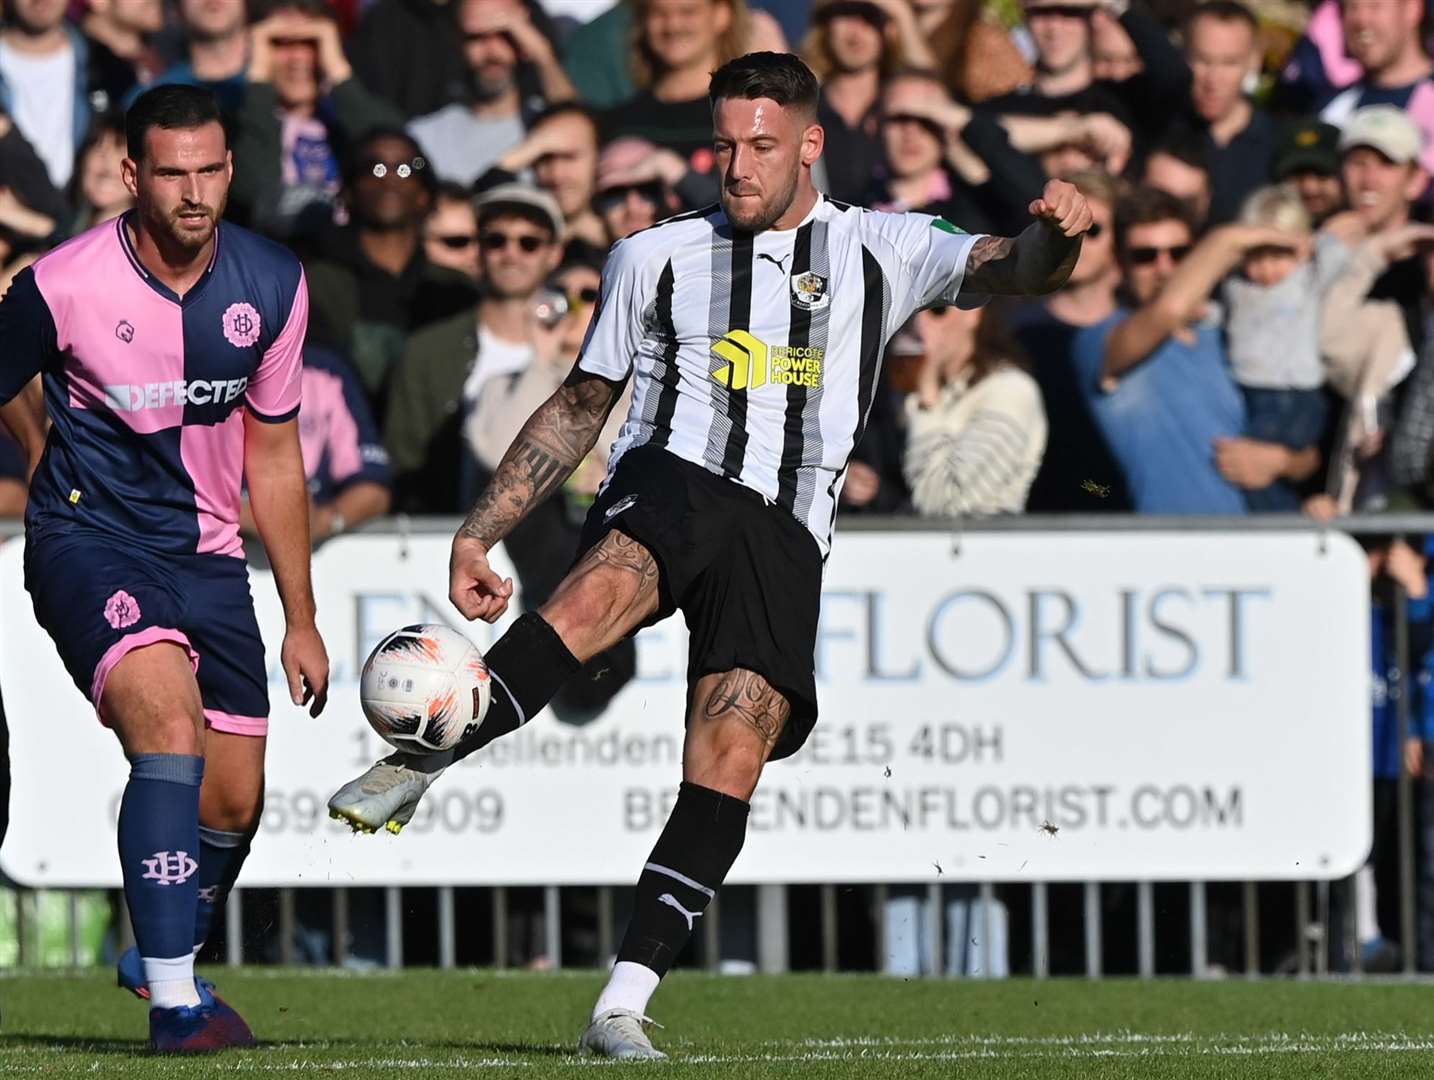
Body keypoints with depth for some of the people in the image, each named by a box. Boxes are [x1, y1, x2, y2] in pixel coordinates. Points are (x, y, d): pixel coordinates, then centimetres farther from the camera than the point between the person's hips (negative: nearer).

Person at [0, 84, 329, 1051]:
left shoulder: (272, 286, -2)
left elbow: (274, 455, 10)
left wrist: (302, 619, 12)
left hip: (206, 552, 5)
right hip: (90, 539, -5)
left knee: (235, 799, 5)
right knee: (170, 724, -28)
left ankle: (167, 960, 35)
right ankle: (173, 1001, -25)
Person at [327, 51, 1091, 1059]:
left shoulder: (882, 250, 15)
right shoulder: (656, 258, 18)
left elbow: (1009, 267, 2)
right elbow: (579, 407, 24)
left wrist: (1054, 235, -23)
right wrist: (480, 532, 17)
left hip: (785, 534, 0)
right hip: (668, 485, 0)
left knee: (729, 769, -16)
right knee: (603, 590, -37)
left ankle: (623, 1004, -14)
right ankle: (414, 767, -42)